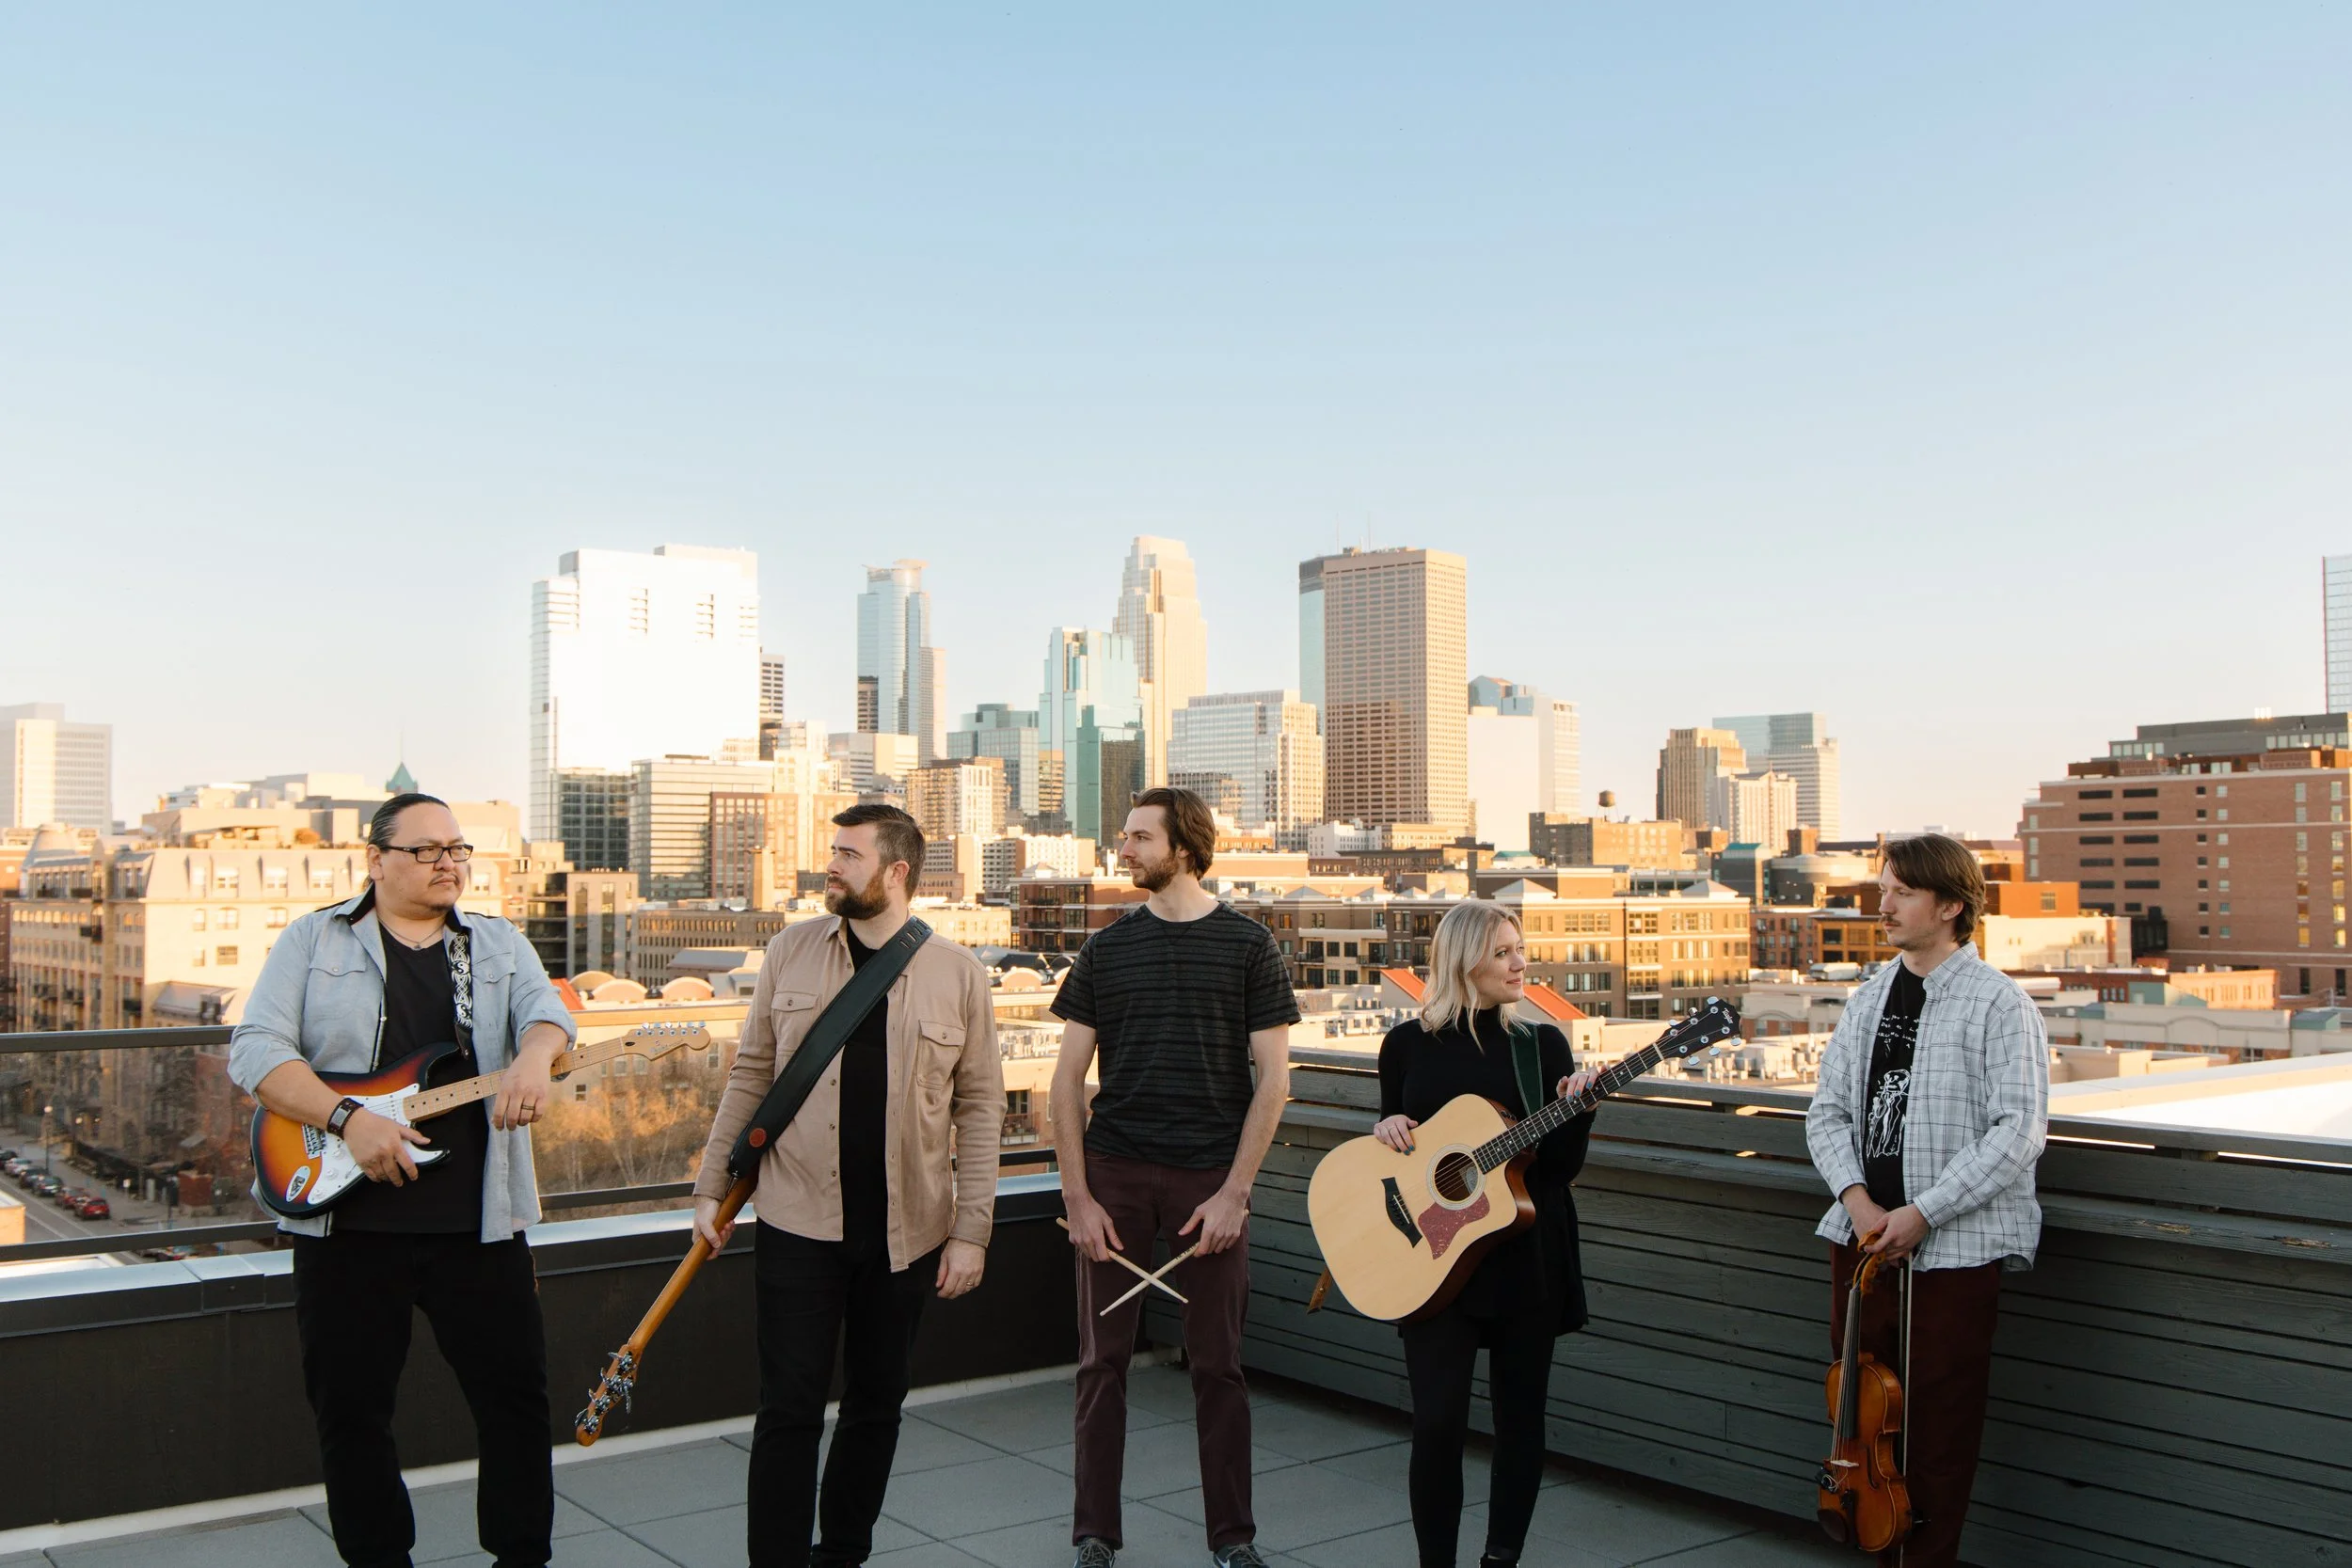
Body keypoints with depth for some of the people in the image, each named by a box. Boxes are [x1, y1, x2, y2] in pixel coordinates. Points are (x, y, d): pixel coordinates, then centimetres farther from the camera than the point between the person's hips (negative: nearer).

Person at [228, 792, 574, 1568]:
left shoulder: (499, 944, 10)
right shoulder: (314, 939, 4)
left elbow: (545, 1008, -7)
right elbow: (256, 1048, -7)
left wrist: (534, 1056, -32)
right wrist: (349, 1120, -20)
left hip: (476, 1221, 1)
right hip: (345, 1220, -1)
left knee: (516, 1393, 5)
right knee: (349, 1408, 8)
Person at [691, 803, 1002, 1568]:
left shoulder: (958, 973, -2)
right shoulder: (792, 952, 2)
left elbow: (980, 1108, 0)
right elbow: (751, 1075, 8)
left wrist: (971, 1230, -5)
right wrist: (712, 1184, 5)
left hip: (906, 1233, 1)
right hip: (798, 1224, 0)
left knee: (877, 1404, 13)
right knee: (790, 1407, 0)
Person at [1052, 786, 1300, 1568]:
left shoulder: (1247, 945, 0)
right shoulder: (1106, 949, 5)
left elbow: (1272, 1078, -1)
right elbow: (1068, 1079, 5)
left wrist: (1234, 1191, -8)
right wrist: (1077, 1197, -3)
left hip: (1210, 1178, -1)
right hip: (1114, 1172, 2)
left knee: (1217, 1364, 6)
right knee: (1103, 1359, 6)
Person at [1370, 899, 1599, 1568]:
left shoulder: (1544, 1044, 2)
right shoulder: (1409, 1043, 3)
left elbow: (1562, 1167, -1)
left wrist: (1575, 1110, -18)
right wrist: (1387, 1129, -9)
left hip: (1526, 1256, 1)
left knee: (1520, 1417, 8)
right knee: (1438, 1421, -7)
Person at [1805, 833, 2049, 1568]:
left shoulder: (1998, 1003, -8)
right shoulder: (1869, 998, 10)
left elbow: (2018, 1132, -15)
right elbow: (1828, 1110, 10)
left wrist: (1922, 1213, -18)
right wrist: (1856, 1197, -8)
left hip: (1953, 1250, -6)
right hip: (1861, 1238, 6)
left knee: (1938, 1428, 3)